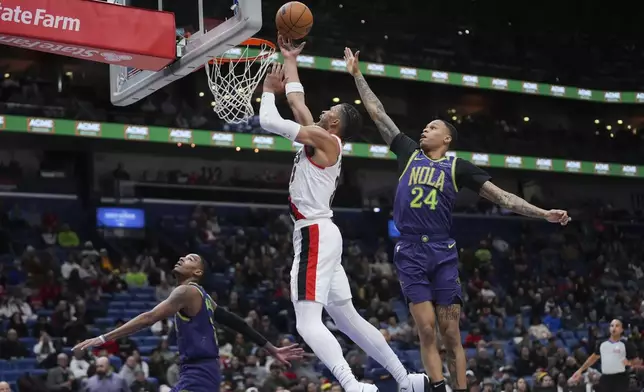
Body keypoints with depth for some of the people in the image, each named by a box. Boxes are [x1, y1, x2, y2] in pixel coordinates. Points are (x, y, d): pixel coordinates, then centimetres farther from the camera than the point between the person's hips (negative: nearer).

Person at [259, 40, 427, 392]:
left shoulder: (324, 139, -9)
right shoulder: (319, 140, 15)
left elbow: (268, 121, -12)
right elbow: (296, 99, 27)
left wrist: (269, 89, 5)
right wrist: (289, 60, 31)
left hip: (315, 236, -10)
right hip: (319, 236, 10)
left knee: (307, 322, -20)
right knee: (347, 318, 15)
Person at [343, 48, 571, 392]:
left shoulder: (458, 167, 8)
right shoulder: (409, 153, 12)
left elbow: (502, 197, 5)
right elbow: (378, 114, 16)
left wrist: (544, 214, -4)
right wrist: (357, 74, 17)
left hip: (443, 253, 0)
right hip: (410, 252, 1)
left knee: (450, 333, -1)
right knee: (426, 330, -7)